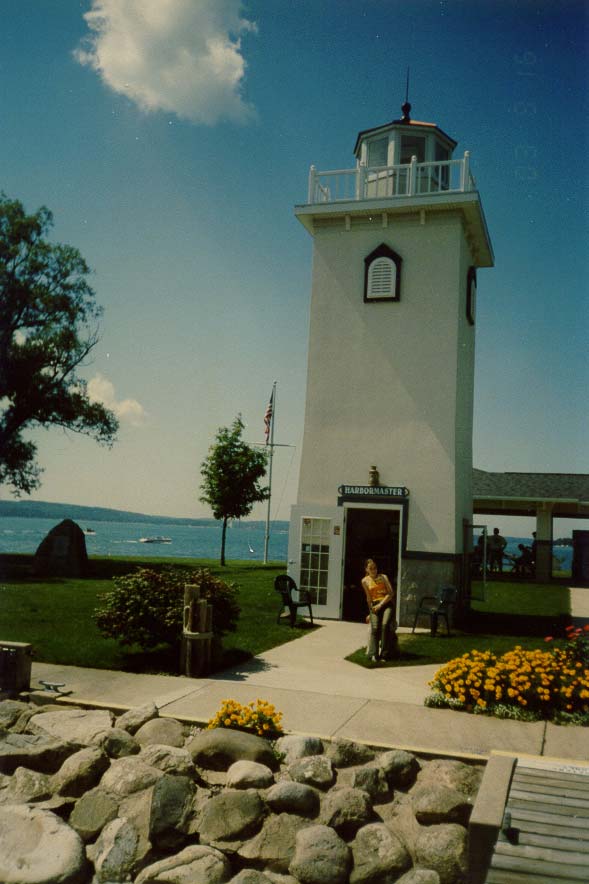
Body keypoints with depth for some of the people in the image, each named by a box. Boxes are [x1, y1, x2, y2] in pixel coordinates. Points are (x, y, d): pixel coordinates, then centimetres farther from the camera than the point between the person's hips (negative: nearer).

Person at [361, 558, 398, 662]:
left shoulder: (383, 577, 10)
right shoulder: (365, 581, 12)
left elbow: (391, 593, 1)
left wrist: (380, 604, -9)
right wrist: (371, 609, 14)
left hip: (387, 604, -1)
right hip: (375, 606, 1)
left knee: (385, 625, -27)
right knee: (375, 627, -24)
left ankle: (385, 654, -23)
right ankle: (374, 654, -22)